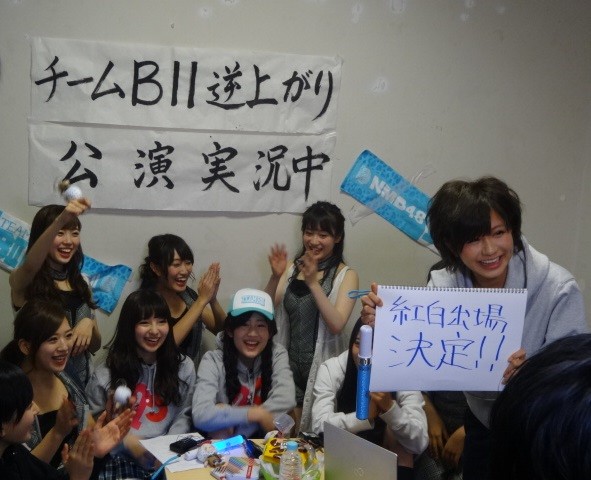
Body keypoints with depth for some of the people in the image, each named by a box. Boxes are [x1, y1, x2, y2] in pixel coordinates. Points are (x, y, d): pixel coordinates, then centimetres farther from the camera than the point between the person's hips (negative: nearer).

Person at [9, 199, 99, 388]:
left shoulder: (81, 282, 9)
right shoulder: (22, 281, -3)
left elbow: (95, 346, 10)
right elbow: (30, 266, -28)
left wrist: (89, 323, -12)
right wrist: (60, 220, -41)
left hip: (79, 381, 3)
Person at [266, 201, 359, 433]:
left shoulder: (346, 275, -6)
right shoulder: (293, 269, 4)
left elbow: (336, 324, -18)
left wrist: (313, 282, -24)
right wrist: (275, 277, -17)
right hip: (290, 365, 3)